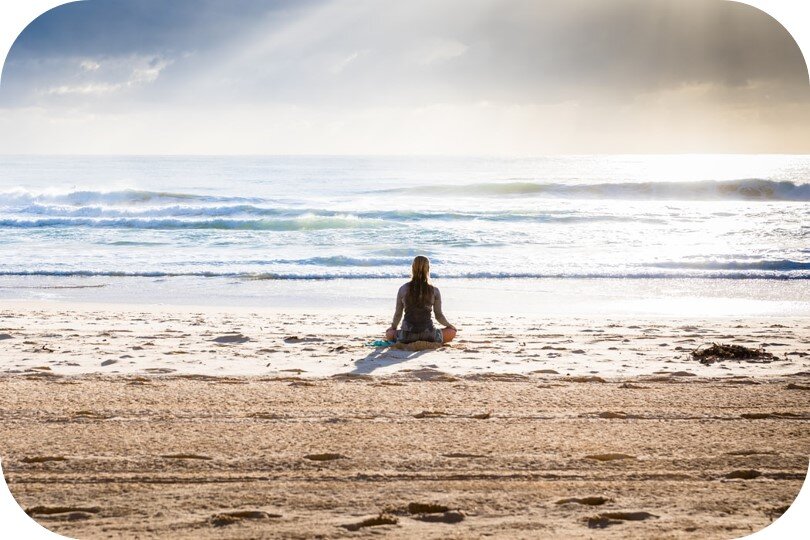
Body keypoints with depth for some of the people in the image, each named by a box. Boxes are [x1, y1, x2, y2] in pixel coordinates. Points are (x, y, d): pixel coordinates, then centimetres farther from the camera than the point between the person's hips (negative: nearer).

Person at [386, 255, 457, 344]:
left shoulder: (403, 289, 0)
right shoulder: (434, 291, -2)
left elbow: (398, 314, 8)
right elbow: (439, 315, 7)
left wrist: (393, 327, 28)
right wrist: (449, 325, 27)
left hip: (407, 334, 1)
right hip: (428, 335, -1)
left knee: (389, 334, 31)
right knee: (452, 331, 22)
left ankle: (409, 342, 9)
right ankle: (429, 342, 5)